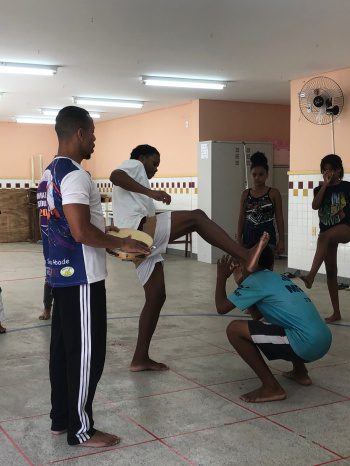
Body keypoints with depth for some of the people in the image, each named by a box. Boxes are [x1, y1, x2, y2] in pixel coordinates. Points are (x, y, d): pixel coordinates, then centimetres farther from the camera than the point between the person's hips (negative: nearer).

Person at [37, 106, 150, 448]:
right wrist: (122, 243, -13)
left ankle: (60, 418, 27)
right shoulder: (75, 175, -18)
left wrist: (110, 240, 18)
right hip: (81, 279, -10)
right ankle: (81, 429, 9)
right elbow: (81, 231, -25)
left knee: (63, 348, 16)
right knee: (86, 352, -1)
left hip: (60, 274, 10)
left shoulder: (50, 173, 13)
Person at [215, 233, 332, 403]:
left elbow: (222, 307, -2)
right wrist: (242, 284, 30)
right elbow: (257, 315, 31)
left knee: (234, 329, -8)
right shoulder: (280, 278, 24)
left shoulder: (255, 280, -1)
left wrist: (221, 277, 13)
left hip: (306, 344, -9)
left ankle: (271, 388, -4)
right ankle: (300, 372, 32)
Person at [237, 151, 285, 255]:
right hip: (249, 236, 4)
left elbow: (279, 218, 0)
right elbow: (241, 218, 10)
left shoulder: (273, 193, 0)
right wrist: (239, 239, 4)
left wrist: (281, 240, -5)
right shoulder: (245, 194, 8)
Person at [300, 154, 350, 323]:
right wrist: (325, 184, -11)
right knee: (331, 272, 4)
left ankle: (311, 275, -52)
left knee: (324, 237, -40)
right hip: (327, 232, 5)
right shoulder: (319, 189, 9)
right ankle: (336, 312, 13)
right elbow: (315, 206, -10)